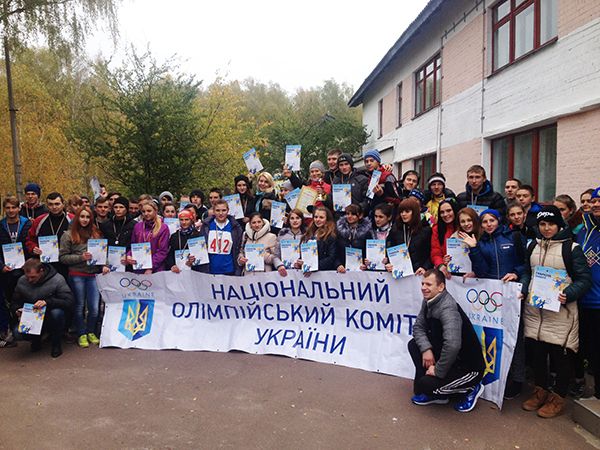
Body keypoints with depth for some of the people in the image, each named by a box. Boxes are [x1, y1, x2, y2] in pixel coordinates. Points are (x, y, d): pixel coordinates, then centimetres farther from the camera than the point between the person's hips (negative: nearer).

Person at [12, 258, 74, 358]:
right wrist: (17, 310, -11)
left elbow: (69, 302, -24)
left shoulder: (57, 279, -17)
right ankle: (36, 339, 14)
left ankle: (56, 343, -9)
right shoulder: (21, 281, -2)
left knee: (57, 313, -37)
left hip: (50, 316, -3)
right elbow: (16, 302, 13)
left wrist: (47, 302, -37)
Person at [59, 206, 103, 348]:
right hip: (76, 275, -2)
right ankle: (82, 334, 22)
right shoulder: (68, 235, 0)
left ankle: (91, 332, 23)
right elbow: (63, 257, -3)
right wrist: (80, 257, -14)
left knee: (94, 307, 3)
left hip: (93, 274, 2)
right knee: (79, 306, 8)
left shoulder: (96, 234, 8)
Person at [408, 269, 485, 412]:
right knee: (414, 344, 3)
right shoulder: (428, 301, 0)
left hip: (468, 366, -9)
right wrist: (426, 349, -14)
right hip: (449, 357, 9)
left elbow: (452, 345, -42)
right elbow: (418, 327, 5)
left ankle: (470, 388, 5)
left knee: (426, 384, -21)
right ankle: (435, 393, 11)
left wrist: (438, 371, -28)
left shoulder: (447, 308, -29)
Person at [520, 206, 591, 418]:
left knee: (560, 354, 3)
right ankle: (540, 390, 30)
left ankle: (558, 398, 20)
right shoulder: (532, 246, 11)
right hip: (534, 309, 5)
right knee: (537, 352, 12)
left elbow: (584, 279, -6)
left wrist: (568, 295, -21)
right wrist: (522, 289, 2)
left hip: (561, 311, -4)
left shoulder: (571, 248, -5)